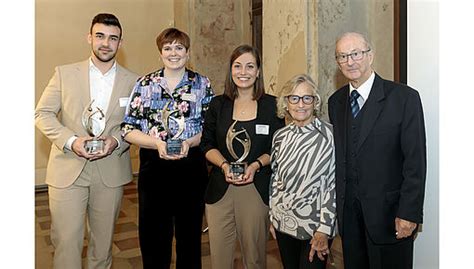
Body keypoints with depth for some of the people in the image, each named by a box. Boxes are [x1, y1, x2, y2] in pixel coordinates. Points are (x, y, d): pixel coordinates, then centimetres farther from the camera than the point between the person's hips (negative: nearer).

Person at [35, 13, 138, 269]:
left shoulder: (132, 81, 3)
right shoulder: (65, 73, 2)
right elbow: (42, 113, 1)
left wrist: (116, 141, -14)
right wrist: (71, 140, -15)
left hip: (110, 172, 1)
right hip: (67, 170, -1)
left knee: (103, 239, 15)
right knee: (66, 240, 1)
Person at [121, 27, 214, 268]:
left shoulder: (202, 84, 4)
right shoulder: (144, 84, 4)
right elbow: (128, 129, 0)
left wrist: (189, 142, -15)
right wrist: (157, 143, -16)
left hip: (192, 166, 0)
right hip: (153, 166, 0)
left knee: (190, 232, 13)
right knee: (153, 233, 9)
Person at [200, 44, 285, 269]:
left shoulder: (271, 105, 2)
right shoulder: (218, 105, 7)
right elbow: (207, 145, 7)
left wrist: (256, 165, -13)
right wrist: (224, 164, -11)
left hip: (257, 189, -1)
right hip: (220, 189, 2)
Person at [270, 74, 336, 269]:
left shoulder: (329, 134, -12)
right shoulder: (280, 136, 2)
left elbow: (334, 185, -12)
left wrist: (324, 230, -12)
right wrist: (272, 216, 10)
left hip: (316, 224, -4)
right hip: (283, 223, 4)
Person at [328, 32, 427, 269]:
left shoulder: (404, 97, -10)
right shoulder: (336, 101, 7)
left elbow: (415, 161, -11)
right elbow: (339, 155, 9)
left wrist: (409, 213, -14)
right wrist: (338, 202, 6)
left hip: (388, 210, -4)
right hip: (348, 210, 5)